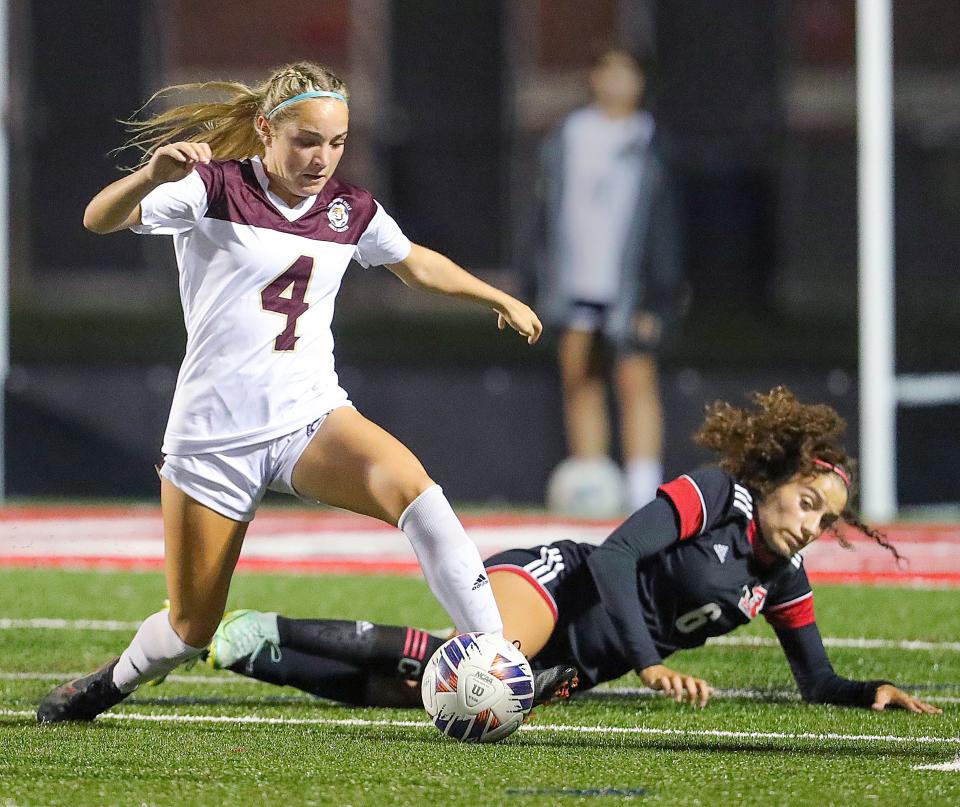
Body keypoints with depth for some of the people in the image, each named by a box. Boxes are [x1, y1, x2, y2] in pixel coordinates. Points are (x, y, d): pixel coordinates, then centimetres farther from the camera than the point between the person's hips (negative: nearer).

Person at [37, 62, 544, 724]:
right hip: (213, 435, -3)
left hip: (312, 420, 3)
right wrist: (152, 175, -43)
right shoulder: (213, 188, -8)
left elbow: (417, 264, 28)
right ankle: (113, 682, 38)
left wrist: (501, 300, 34)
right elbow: (99, 220, -22)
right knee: (192, 629, 4)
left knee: (410, 483, -30)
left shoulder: (350, 211, 6)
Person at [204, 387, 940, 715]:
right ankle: (270, 635, -22)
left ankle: (257, 653, -1)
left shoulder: (782, 579, 8)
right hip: (546, 583, -7)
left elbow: (817, 682, 16)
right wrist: (650, 665, -31)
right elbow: (617, 554, -23)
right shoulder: (713, 496, -13)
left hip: (571, 669, 7)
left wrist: (874, 691, -6)